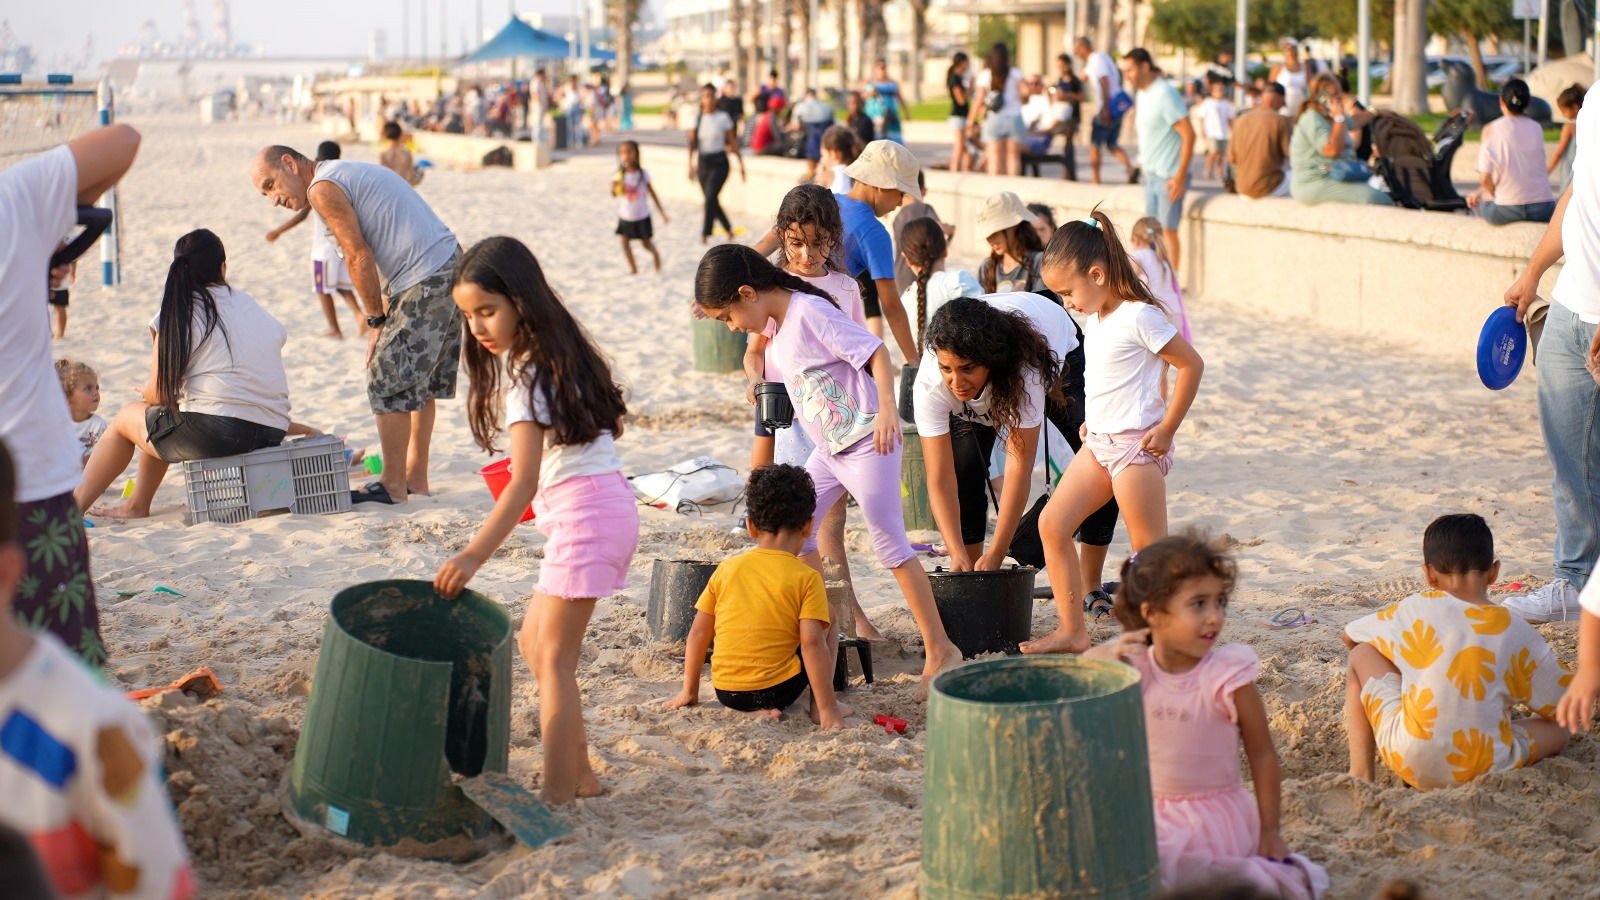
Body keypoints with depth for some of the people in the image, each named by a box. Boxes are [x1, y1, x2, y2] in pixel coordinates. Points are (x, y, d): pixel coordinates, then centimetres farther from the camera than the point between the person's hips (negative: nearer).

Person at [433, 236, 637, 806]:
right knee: (534, 644, 15)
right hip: (603, 507, 10)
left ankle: (557, 797, -5)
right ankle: (580, 775, 19)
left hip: (582, 512, -10)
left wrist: (474, 556, -28)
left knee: (554, 658, -6)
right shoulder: (556, 357, 12)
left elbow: (523, 484, -24)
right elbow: (613, 424, 21)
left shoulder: (528, 377, -16)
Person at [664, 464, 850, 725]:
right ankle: (819, 706, 8)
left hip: (725, 692, 3)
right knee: (829, 627, 20)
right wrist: (827, 708, -11)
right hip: (777, 690, -3)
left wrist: (689, 691, 18)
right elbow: (812, 644, -14)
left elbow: (698, 633, 7)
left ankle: (758, 711, 10)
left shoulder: (726, 569, 5)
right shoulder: (807, 577, -6)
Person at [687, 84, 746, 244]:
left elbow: (733, 142, 1)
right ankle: (728, 228, 32)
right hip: (703, 163, 4)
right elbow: (692, 142, -1)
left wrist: (741, 164, 2)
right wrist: (691, 165, -13)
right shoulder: (697, 118, 3)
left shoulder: (723, 117, -4)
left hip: (719, 162, -4)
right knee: (711, 200, 10)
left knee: (711, 197, -21)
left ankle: (705, 233, -21)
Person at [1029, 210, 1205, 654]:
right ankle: (1072, 630, 8)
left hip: (1137, 446, -9)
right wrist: (1093, 422, 13)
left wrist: (1166, 430, -13)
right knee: (1052, 523, 3)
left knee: (1149, 549, -2)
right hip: (1098, 443, 9)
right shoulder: (1094, 318, 11)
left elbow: (1191, 364, -14)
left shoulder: (1139, 317, -15)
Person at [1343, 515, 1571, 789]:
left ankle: (1360, 771, 7)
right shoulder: (1518, 633, 4)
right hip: (1488, 770, 1)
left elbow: (1350, 636, 22)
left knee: (1362, 655, 20)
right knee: (1558, 729, 28)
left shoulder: (1416, 610, 4)